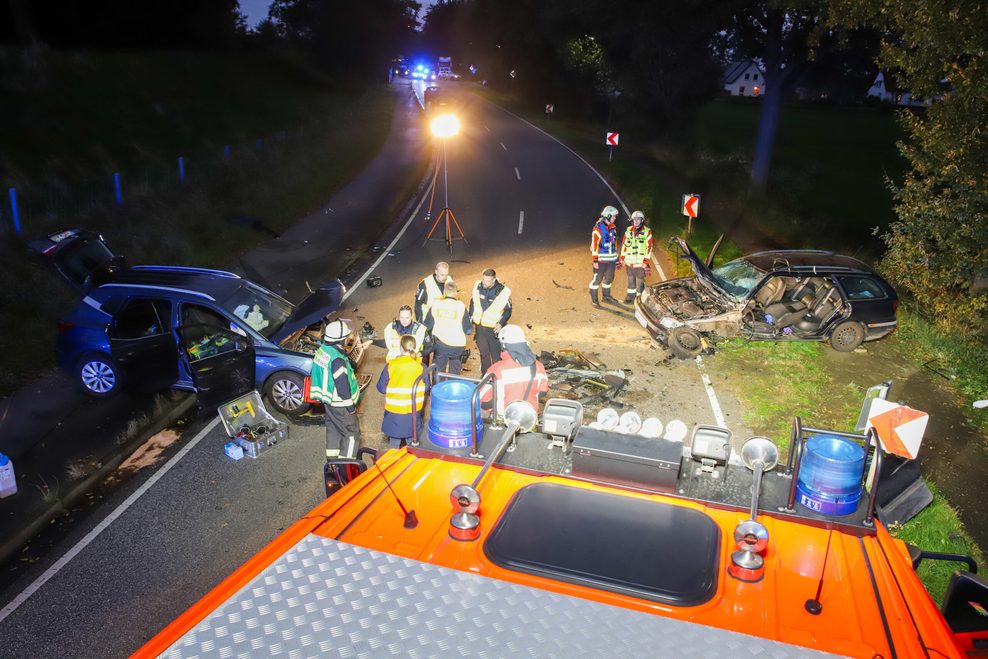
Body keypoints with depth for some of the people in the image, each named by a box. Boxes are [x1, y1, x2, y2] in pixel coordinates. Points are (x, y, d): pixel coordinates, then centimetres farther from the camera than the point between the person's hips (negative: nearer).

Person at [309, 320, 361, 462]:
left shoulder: (322, 350, -1)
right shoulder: (337, 359, -30)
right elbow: (342, 385, -25)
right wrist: (350, 406, -15)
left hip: (327, 399, 9)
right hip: (339, 403, -9)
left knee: (333, 429, 22)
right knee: (352, 434, 5)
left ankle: (331, 459, 34)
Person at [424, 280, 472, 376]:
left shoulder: (436, 304, -5)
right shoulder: (461, 306, -11)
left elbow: (427, 326, 1)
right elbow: (468, 330, -7)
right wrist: (471, 328, 15)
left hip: (440, 343, 2)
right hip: (457, 345, -1)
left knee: (438, 372, 17)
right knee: (454, 374, 18)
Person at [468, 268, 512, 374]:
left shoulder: (503, 291, -18)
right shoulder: (478, 286, -6)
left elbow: (508, 310, -7)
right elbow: (473, 301, 11)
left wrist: (501, 323, -19)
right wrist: (471, 316, 7)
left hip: (494, 328, -4)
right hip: (479, 326, 4)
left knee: (496, 355, 4)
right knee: (483, 352, 19)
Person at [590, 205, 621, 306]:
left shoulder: (613, 228, 11)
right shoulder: (598, 228, -13)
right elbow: (594, 245, -15)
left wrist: (616, 257, 20)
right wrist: (595, 260, -17)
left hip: (611, 259, 7)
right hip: (601, 259, -7)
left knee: (609, 278, 17)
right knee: (597, 279, 0)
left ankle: (606, 296, 34)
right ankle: (593, 299, 11)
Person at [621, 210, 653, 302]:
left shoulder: (647, 232, -6)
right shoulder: (628, 231, 6)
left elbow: (649, 247, -7)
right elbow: (624, 245, 11)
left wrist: (646, 261, -10)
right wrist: (622, 258, 10)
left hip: (640, 262, -4)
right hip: (629, 261, 4)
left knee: (639, 281, 3)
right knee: (630, 280, 16)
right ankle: (630, 295, 29)